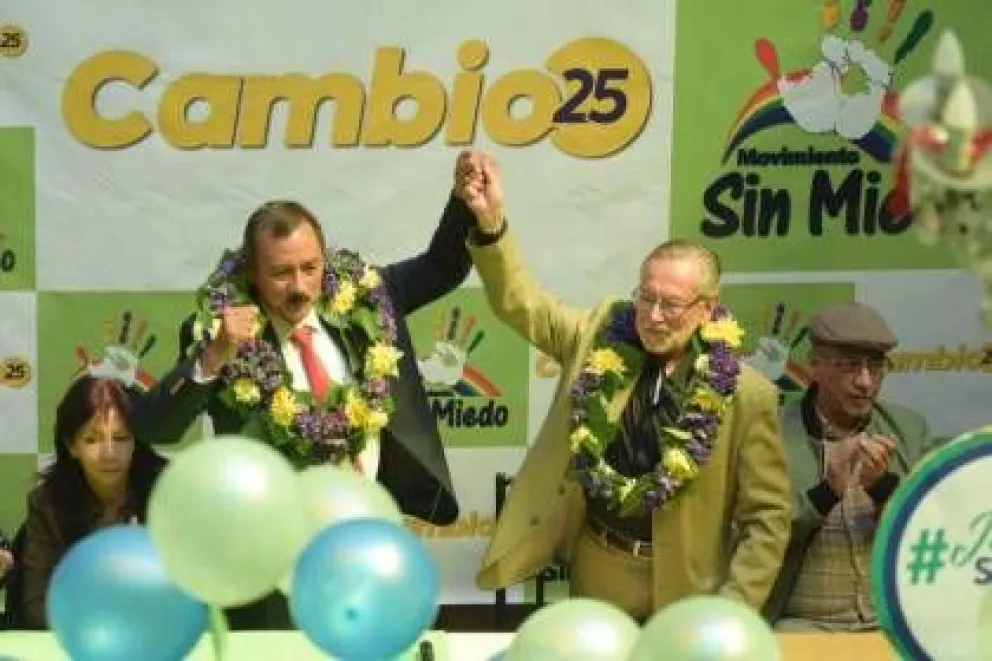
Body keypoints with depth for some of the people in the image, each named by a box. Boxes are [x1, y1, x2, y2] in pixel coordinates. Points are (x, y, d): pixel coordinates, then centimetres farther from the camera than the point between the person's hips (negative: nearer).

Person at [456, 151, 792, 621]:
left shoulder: (746, 395, -12)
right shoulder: (600, 336, -3)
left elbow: (767, 518, -8)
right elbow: (520, 302, -4)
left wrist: (730, 610, -17)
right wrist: (490, 223, -21)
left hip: (679, 589, -3)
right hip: (592, 568, 3)